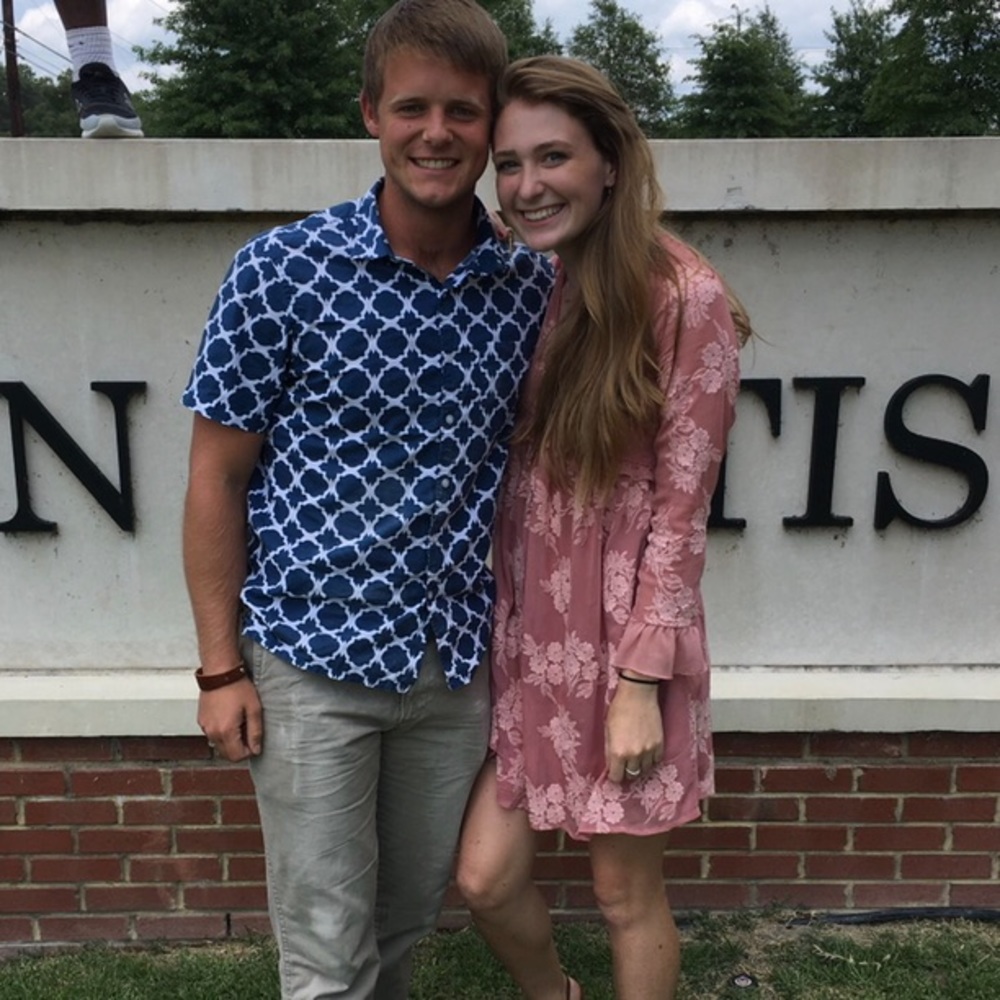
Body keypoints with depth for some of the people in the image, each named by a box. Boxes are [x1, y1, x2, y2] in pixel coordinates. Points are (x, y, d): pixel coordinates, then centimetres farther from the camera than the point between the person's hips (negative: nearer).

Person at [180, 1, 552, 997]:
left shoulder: (534, 287, -2)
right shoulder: (280, 271, -11)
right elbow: (218, 477, -6)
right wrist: (221, 667, -6)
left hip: (458, 657, 3)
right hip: (313, 654, -3)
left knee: (410, 915, 21)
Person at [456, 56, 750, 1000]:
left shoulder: (683, 299, -14)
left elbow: (679, 509, -13)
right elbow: (494, 479, 8)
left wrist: (640, 682, -13)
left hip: (621, 636, -5)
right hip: (521, 633, 5)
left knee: (625, 891, 12)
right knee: (485, 877, 11)